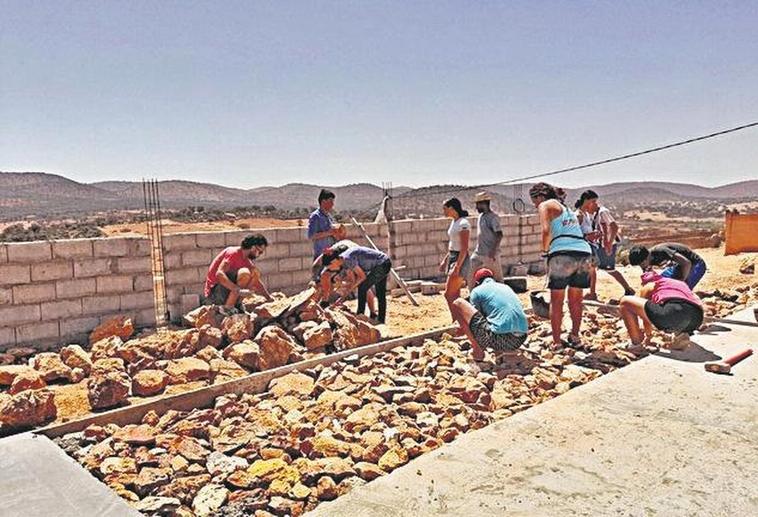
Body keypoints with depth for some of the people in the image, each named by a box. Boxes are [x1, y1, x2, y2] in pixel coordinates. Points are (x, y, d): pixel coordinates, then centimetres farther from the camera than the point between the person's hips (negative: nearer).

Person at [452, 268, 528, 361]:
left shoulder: (477, 291, 7)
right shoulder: (506, 287, 25)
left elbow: (476, 318, 16)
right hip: (520, 341, 6)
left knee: (458, 303, 7)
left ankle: (477, 350, 5)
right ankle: (499, 350, 15)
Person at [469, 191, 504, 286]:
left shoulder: (493, 217, -15)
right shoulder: (481, 216, 11)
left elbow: (499, 235, -21)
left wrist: (493, 251, -27)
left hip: (490, 254, -9)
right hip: (478, 252, 9)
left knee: (496, 277, 0)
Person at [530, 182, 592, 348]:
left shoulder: (545, 205, 7)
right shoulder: (566, 208, 30)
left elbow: (546, 230, -10)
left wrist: (545, 250, 5)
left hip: (563, 254, -6)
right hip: (584, 252, 7)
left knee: (556, 301, 3)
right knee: (575, 299, 19)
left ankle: (556, 341, 4)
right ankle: (575, 336, 25)